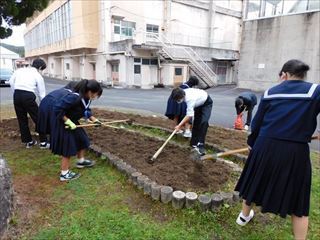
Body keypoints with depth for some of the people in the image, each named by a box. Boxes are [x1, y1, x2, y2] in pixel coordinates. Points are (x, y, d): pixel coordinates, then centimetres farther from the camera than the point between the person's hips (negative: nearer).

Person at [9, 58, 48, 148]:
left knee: (22, 119, 16)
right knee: (38, 119, 8)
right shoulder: (38, 76, 7)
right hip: (28, 96, -4)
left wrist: (16, 92, 17)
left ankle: (28, 141, 27)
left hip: (17, 95, 5)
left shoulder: (19, 70, 18)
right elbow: (42, 93, 7)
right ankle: (43, 142, 13)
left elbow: (11, 81, 10)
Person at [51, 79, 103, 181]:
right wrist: (68, 121, -28)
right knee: (68, 147, -1)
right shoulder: (74, 97, -34)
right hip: (63, 124, -9)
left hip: (73, 122, 9)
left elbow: (86, 111, 7)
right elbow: (57, 109, -32)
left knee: (82, 139, 18)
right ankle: (64, 174, 14)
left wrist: (94, 119, -6)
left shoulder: (86, 98, -6)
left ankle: (81, 161, 41)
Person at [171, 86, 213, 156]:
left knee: (204, 122, -24)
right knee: (196, 123, 3)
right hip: (198, 103, 8)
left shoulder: (190, 98, -43)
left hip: (206, 103, -8)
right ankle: (194, 144, 9)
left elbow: (189, 115, -40)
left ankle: (200, 146, -25)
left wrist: (180, 125, -35)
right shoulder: (183, 93, -19)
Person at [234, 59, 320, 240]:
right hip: (296, 151, -2)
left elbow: (256, 123, 7)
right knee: (298, 203, 14)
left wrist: (254, 144, 21)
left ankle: (245, 216, 47)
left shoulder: (270, 93, 4)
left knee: (256, 183, 25)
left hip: (266, 147, 3)